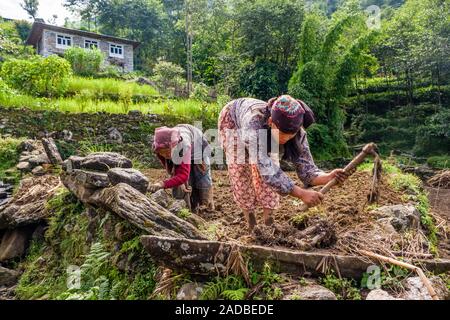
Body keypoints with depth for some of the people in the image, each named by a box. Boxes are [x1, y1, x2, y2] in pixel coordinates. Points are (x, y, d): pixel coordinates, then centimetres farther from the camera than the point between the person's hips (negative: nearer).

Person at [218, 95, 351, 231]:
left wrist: (328, 177, -53)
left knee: (272, 166, -11)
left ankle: (268, 214, 2)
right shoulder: (254, 120, -49)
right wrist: (301, 193, -58)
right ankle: (248, 211, 10)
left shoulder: (298, 134, -34)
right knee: (240, 167, -10)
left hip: (263, 127, 3)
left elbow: (306, 169, -31)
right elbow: (265, 167, -54)